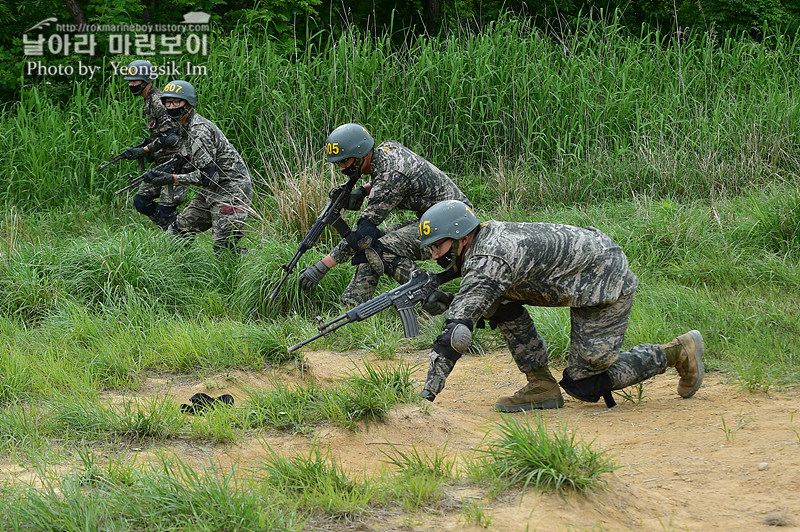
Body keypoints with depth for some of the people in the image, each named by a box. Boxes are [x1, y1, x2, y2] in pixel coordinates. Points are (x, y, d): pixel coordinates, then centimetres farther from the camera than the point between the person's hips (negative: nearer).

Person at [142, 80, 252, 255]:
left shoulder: (199, 131, -21)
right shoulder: (184, 128, 11)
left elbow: (207, 175, -25)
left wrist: (172, 178, -25)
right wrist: (166, 172, 3)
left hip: (231, 189, -11)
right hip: (213, 189, 11)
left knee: (223, 247, -14)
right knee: (178, 229, 11)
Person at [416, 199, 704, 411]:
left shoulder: (487, 261, -25)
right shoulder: (486, 235, 4)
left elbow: (457, 333, -29)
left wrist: (428, 392, -28)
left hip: (607, 281, -10)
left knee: (583, 385, -4)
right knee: (500, 304, 2)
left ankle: (678, 352, 7)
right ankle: (542, 385, 5)